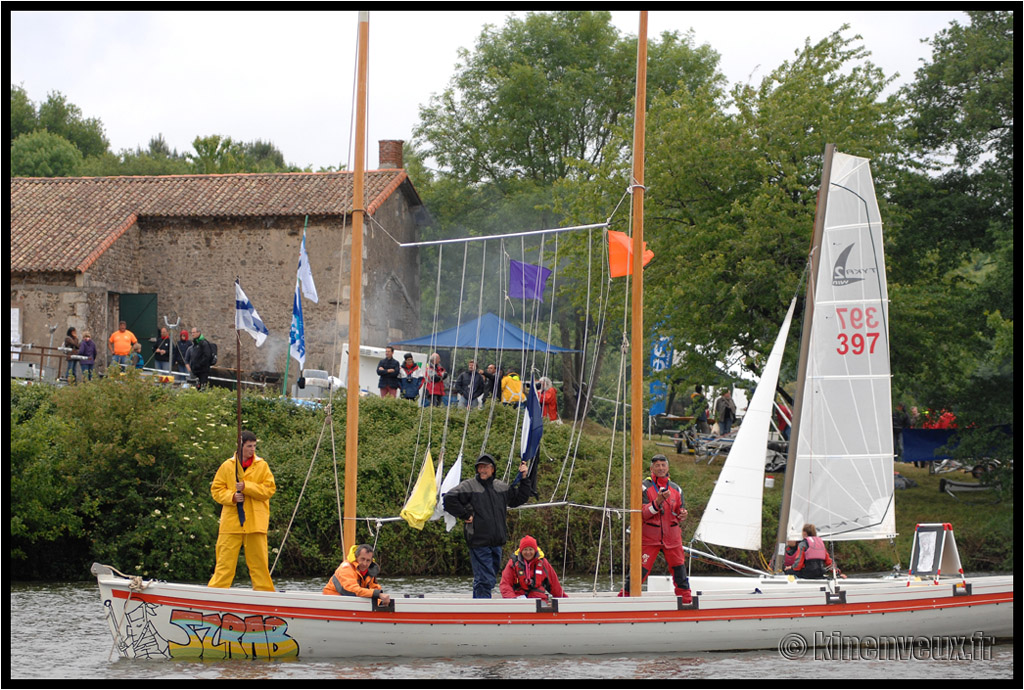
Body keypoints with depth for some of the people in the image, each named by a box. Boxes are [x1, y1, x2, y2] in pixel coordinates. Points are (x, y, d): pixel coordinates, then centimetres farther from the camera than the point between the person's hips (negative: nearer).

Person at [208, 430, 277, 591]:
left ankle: (265, 591, 10)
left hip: (255, 522, 0)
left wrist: (246, 487, -13)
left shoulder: (262, 466, 7)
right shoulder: (227, 466, 7)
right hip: (231, 522, 0)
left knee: (258, 560, 3)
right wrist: (231, 497, -11)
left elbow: (269, 488, -2)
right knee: (225, 560, -1)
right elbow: (216, 489, 8)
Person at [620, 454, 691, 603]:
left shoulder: (676, 489, 11)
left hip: (672, 536, 4)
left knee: (679, 568, 5)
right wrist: (658, 501, -25)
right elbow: (642, 514, -12)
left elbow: (680, 511, 18)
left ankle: (687, 600, 15)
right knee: (641, 569, -9)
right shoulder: (645, 487, -4)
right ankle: (625, 596, 0)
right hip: (649, 536, -4)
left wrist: (682, 515, -6)